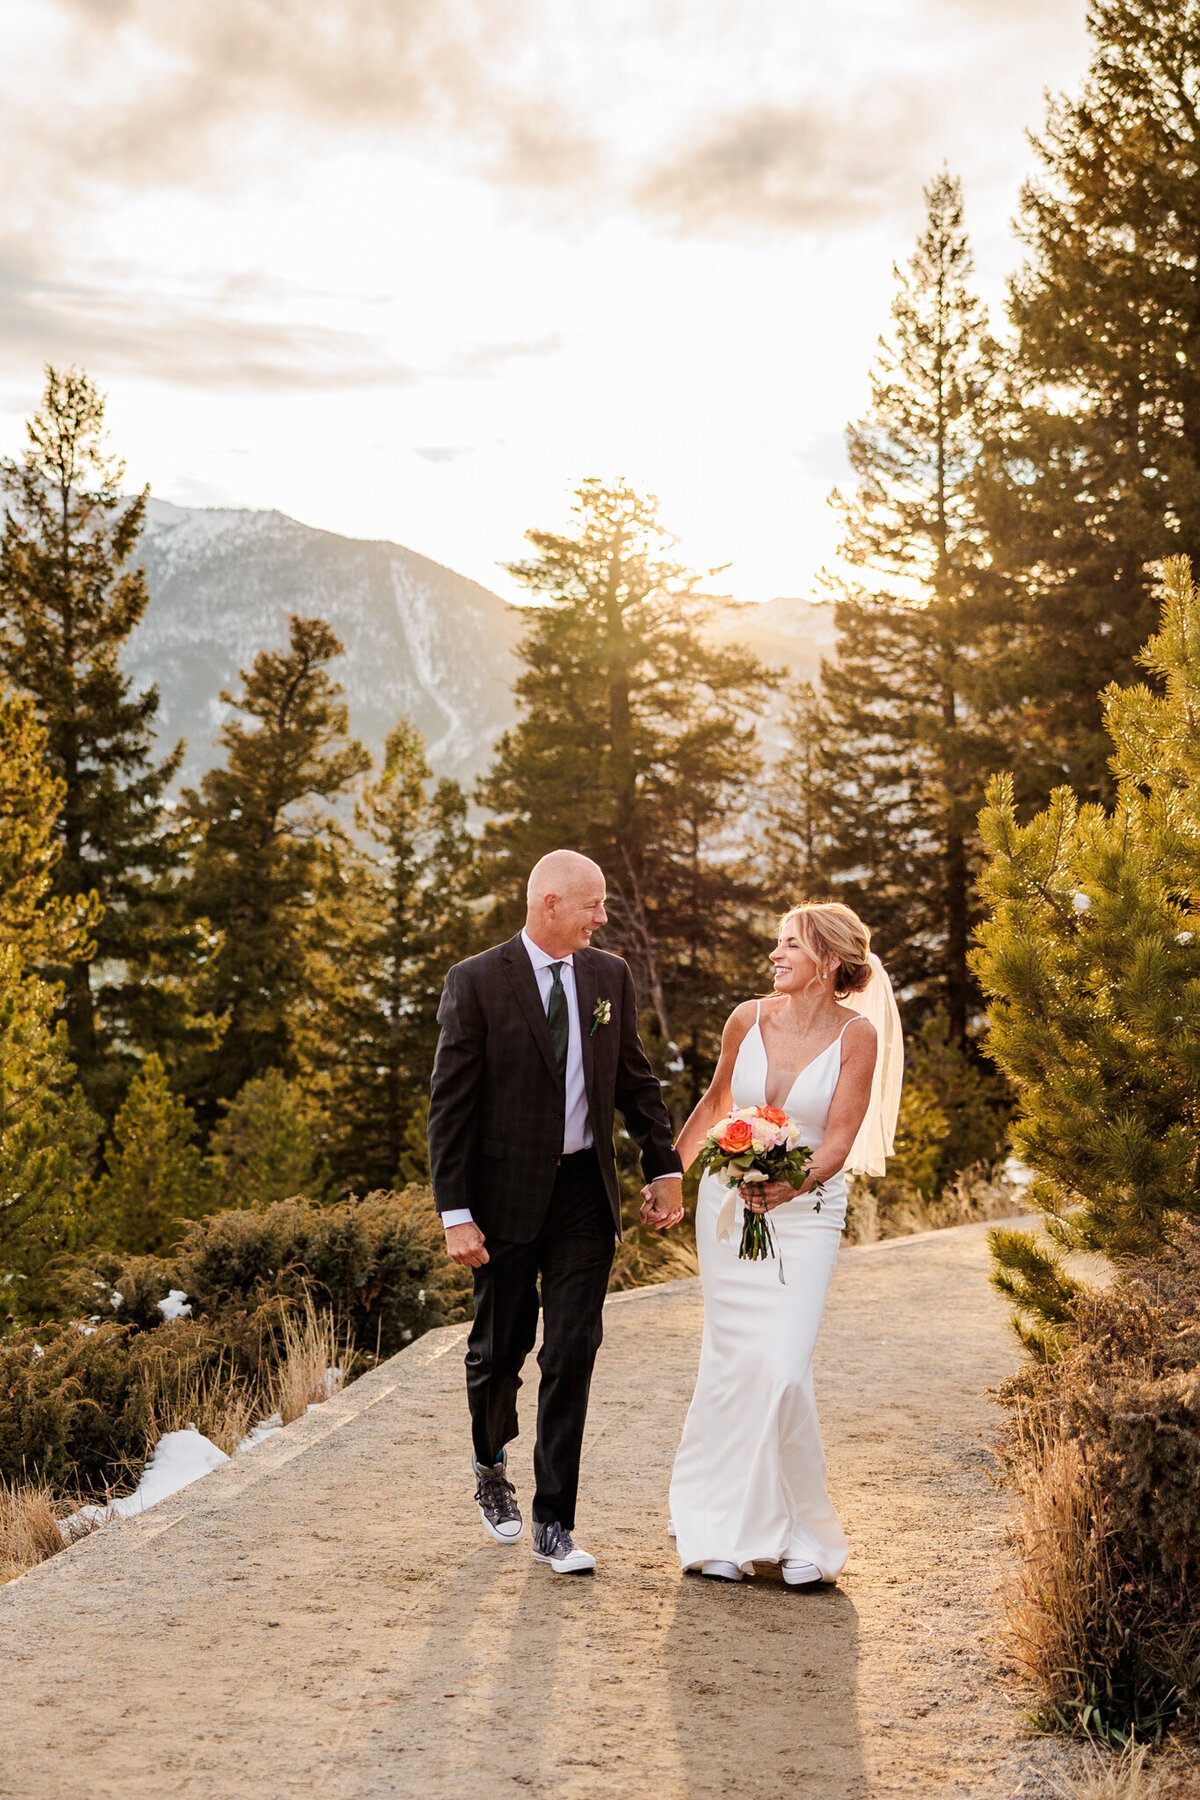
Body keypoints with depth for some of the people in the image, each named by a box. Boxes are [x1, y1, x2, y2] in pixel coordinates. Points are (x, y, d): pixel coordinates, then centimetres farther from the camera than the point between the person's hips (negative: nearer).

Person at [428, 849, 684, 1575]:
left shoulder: (610, 976, 5)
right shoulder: (476, 982, -9)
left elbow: (635, 1078, 14)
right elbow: (451, 1105, -10)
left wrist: (666, 1167, 6)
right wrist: (456, 1214, -14)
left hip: (586, 1192, 3)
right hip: (509, 1195, -3)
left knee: (573, 1355, -1)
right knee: (500, 1349, 11)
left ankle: (554, 1523, 7)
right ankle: (492, 1467, 40)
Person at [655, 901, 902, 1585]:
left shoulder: (857, 1034, -7)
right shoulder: (749, 1019, 2)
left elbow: (840, 1140, -10)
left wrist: (791, 1185, -28)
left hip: (805, 1213, -3)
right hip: (728, 1202, 3)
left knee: (785, 1370, -12)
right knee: (732, 1363, 3)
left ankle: (802, 1531, 7)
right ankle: (729, 1530, 16)